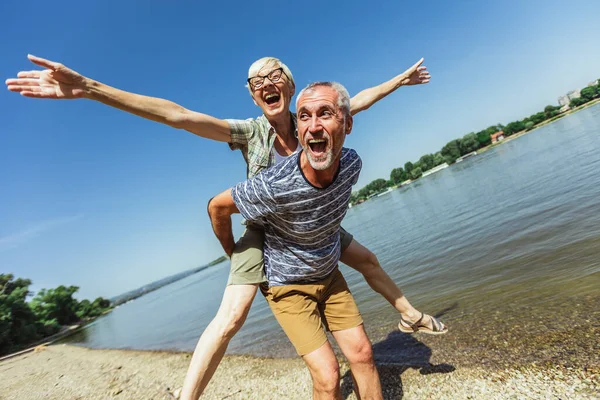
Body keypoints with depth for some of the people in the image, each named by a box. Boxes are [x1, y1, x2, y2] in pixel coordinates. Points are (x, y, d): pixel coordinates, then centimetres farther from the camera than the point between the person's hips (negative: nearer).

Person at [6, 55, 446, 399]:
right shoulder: (249, 132, -18)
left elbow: (358, 100, 7)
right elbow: (177, 115, -28)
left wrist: (400, 79, 19)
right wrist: (88, 88, -35)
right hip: (263, 226, -4)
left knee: (368, 260, 14)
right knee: (231, 315, -17)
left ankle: (411, 315, 42)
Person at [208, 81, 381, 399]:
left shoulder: (351, 164, -16)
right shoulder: (273, 187, -34)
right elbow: (217, 206, -15)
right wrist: (234, 256, -2)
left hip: (329, 277, 5)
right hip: (288, 286, -4)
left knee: (362, 353, 7)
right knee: (327, 374, -6)